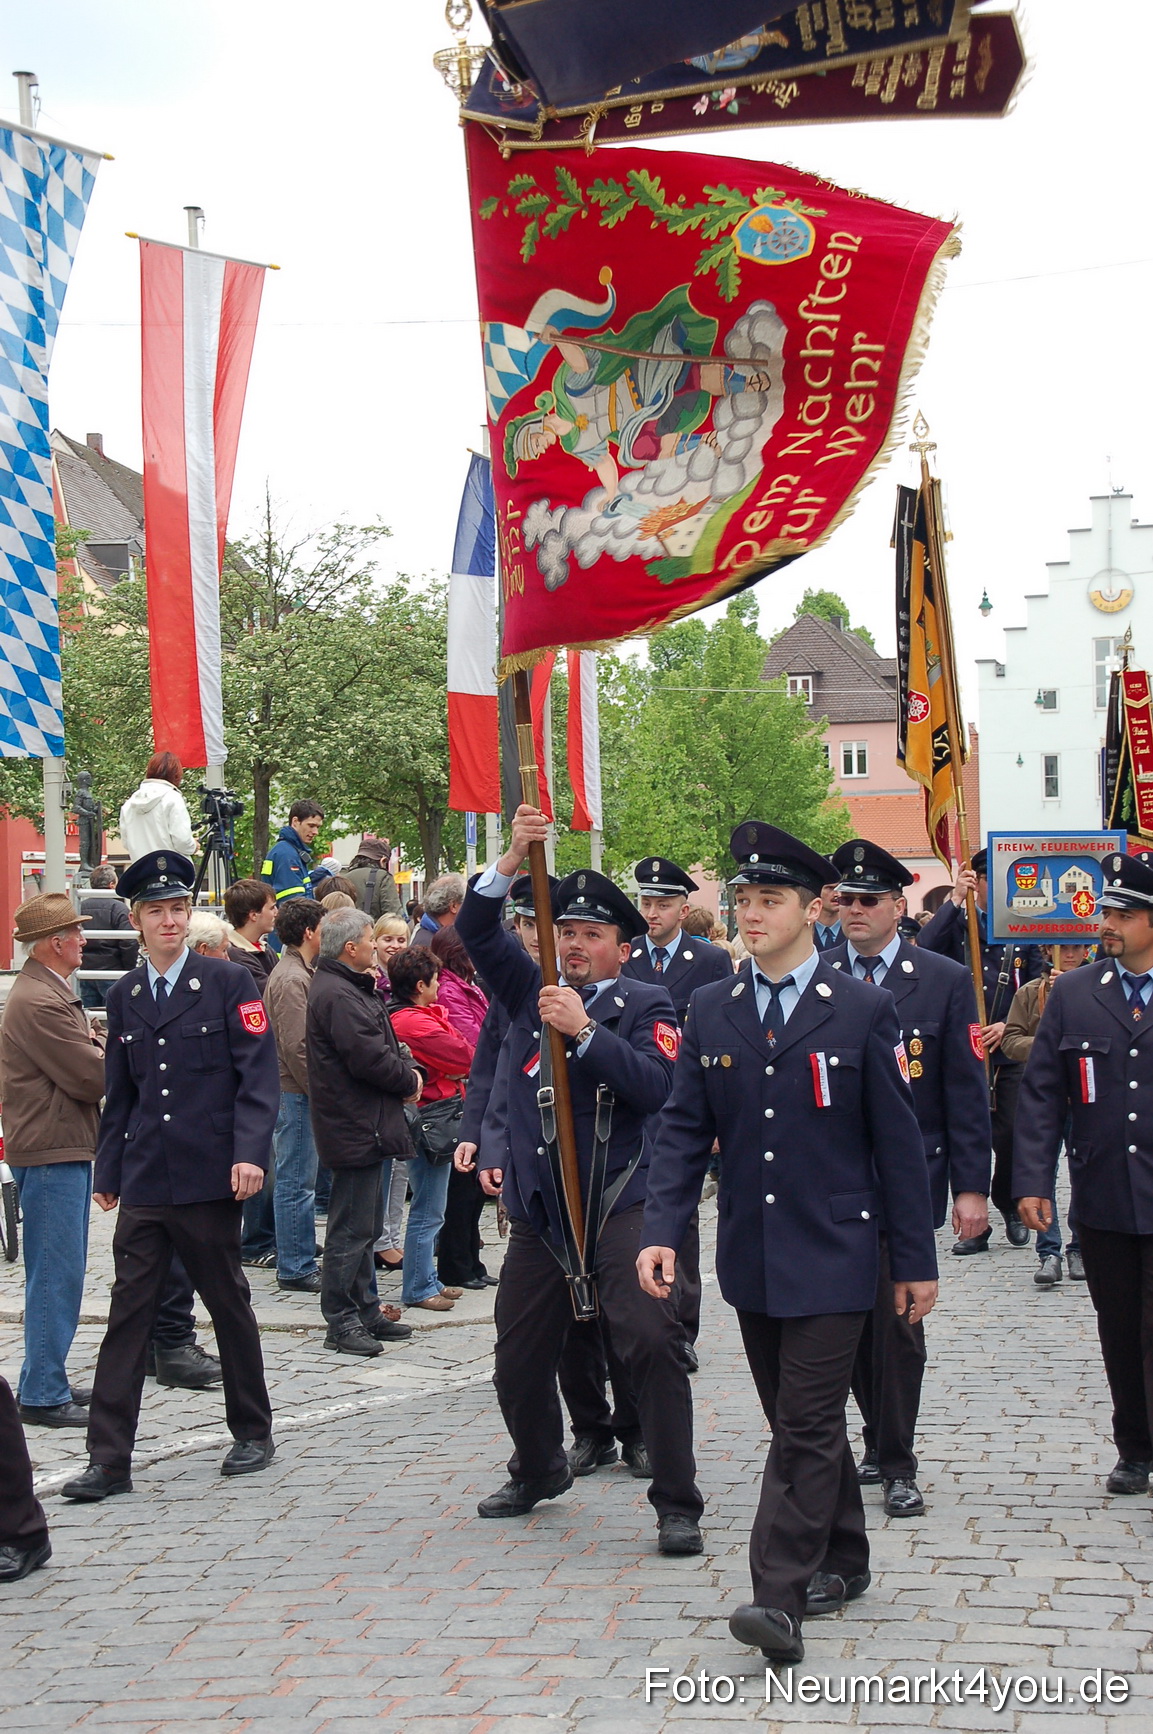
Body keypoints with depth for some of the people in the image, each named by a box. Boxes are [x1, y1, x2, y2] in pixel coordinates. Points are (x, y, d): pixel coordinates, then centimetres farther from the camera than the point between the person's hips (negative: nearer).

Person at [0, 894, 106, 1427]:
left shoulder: (50, 993, 17)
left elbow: (87, 1061, 18)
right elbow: (92, 1078, -20)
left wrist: (95, 1052, -2)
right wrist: (109, 1057, -1)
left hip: (63, 1148, 11)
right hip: (50, 1151, -11)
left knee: (56, 1276, 16)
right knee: (55, 1277, -6)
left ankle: (44, 1383, 24)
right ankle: (43, 1396, 0)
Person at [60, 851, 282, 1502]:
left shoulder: (229, 982, -1)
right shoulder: (124, 996, 12)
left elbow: (259, 1075, -7)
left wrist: (250, 1152, -17)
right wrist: (108, 1170, 15)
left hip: (210, 1180, -4)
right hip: (143, 1184, 4)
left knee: (230, 1306, 8)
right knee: (128, 1313, 0)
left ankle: (253, 1433, 24)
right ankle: (109, 1459, 2)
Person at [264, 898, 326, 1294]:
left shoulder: (299, 973, 16)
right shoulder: (291, 979, -17)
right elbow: (296, 1047, -21)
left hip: (300, 1093, 10)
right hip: (295, 1092, -10)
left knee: (299, 1180, 14)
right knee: (296, 1181, -4)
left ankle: (300, 1260, 21)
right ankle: (295, 1267, 1)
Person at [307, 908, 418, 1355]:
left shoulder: (347, 987, 15)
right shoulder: (337, 995, -20)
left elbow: (379, 1045, 19)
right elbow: (369, 1058, -24)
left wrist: (404, 1070, 0)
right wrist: (410, 1080, -9)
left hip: (364, 1125, 11)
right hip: (355, 1129, -11)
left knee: (363, 1225, 17)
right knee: (352, 1228, -5)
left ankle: (365, 1311, 25)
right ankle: (341, 1322, 1)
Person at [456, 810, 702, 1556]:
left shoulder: (646, 1004, -1)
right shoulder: (532, 989, 11)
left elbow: (654, 1086, -17)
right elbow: (476, 930, -1)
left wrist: (584, 1030, -24)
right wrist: (515, 858, -14)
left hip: (619, 1204, -5)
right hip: (538, 1208, 5)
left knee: (652, 1339, -19)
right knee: (520, 1358, 14)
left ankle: (678, 1503, -8)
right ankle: (539, 1471, 41)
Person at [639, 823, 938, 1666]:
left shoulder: (864, 1010, -5)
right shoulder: (711, 1010, 6)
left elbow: (899, 1143, -2)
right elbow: (684, 1129, 4)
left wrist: (917, 1260, -2)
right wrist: (663, 1232, -8)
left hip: (832, 1255, -5)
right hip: (752, 1256, 5)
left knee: (807, 1428, -9)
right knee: (800, 1421, 15)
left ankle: (780, 1598, -10)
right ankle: (842, 1563, 31)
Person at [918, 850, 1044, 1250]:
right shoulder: (956, 923, 5)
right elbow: (923, 948, -16)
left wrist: (1009, 1026, -7)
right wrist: (954, 898, -14)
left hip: (1012, 1050, 1)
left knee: (1012, 1134, 0)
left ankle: (1011, 1207, 24)